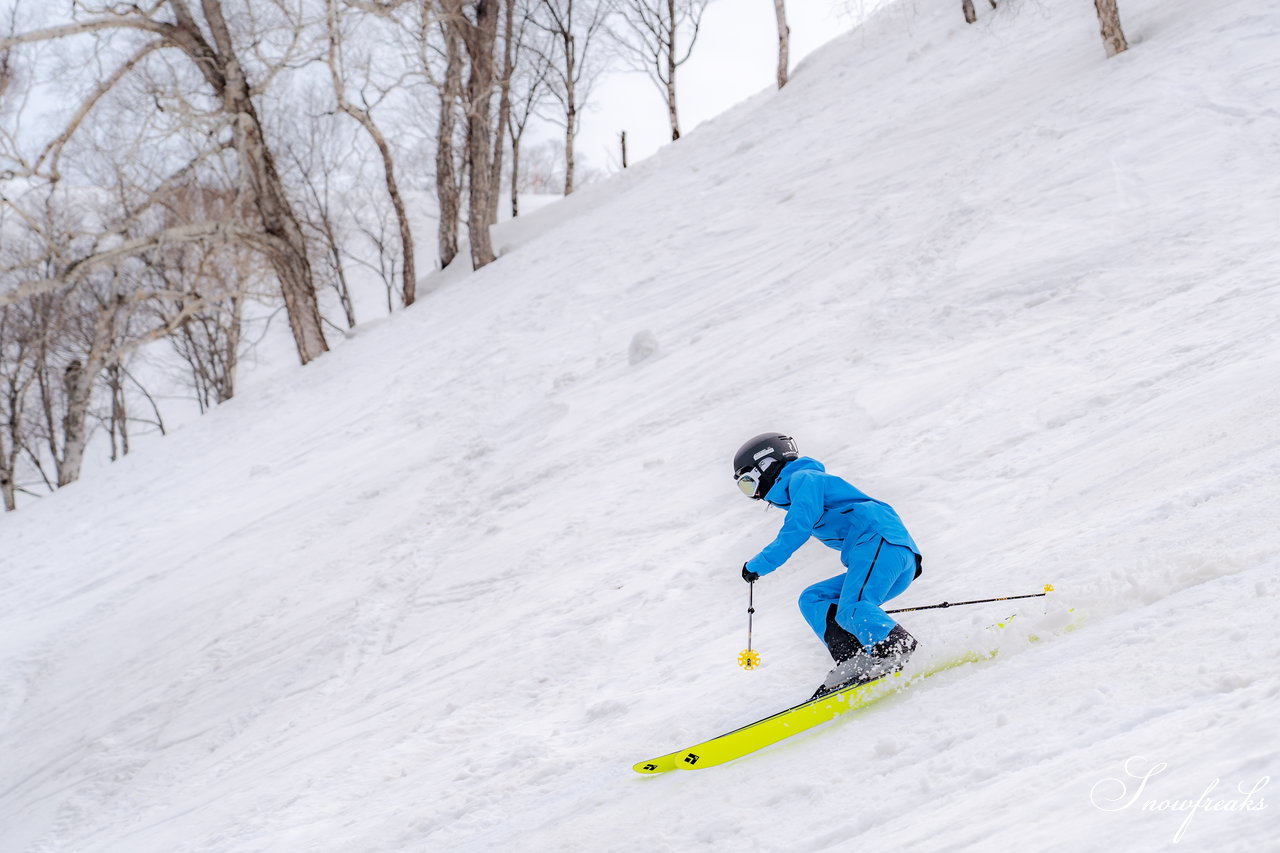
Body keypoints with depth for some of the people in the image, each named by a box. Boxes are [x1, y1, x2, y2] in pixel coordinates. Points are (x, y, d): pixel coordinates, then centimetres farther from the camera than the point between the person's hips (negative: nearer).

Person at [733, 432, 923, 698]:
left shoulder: (804, 478, 5)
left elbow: (798, 529, -10)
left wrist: (758, 565, -3)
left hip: (880, 538, -10)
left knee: (852, 610, -27)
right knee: (812, 601, 5)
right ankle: (855, 664, -14)